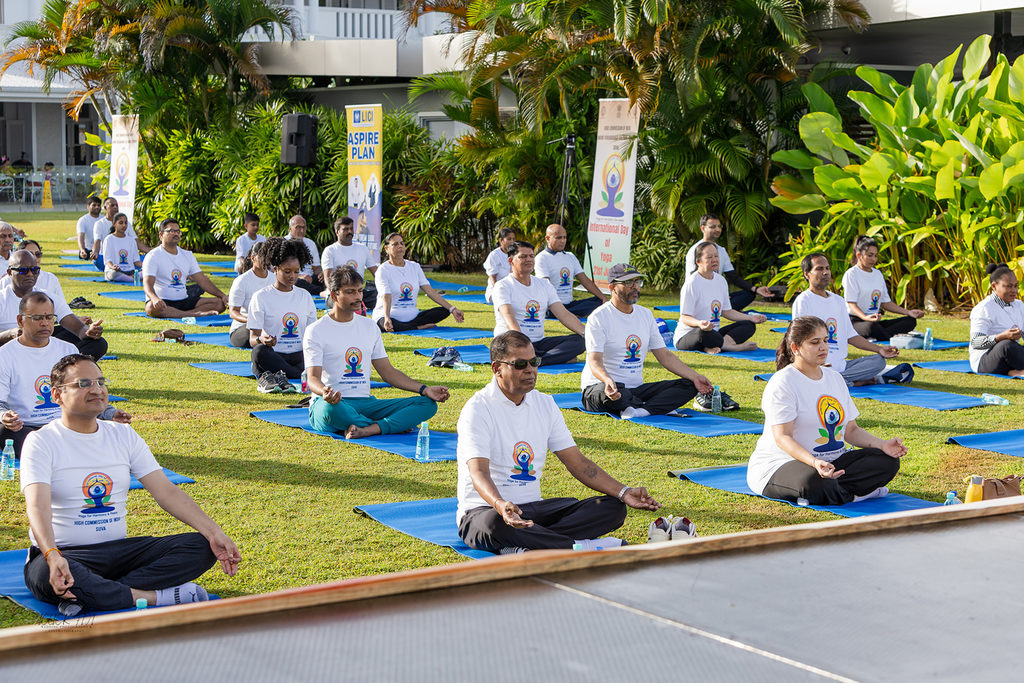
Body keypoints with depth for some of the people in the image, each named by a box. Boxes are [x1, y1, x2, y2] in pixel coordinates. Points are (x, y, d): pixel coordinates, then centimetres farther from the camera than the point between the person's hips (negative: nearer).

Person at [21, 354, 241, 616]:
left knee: (202, 547, -15)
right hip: (65, 555, -5)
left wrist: (214, 533, -10)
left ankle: (87, 595, -25)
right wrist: (53, 556, -41)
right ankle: (155, 597, -26)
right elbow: (38, 508, -21)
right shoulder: (42, 442, -5)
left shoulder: (123, 435, 10)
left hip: (119, 551, 5)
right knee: (47, 575, -41)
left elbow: (167, 492, 4)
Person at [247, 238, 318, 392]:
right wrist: (261, 339, -27)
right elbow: (252, 339, -2)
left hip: (299, 358, 2)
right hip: (272, 357, -2)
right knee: (259, 351, -39)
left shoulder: (305, 296, 16)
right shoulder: (261, 297, 4)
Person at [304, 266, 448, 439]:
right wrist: (324, 392, -35)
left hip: (365, 403, 5)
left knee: (428, 403, -13)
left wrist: (424, 389, 4)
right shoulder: (315, 331, 0)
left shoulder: (370, 326, 17)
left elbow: (388, 371, 18)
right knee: (331, 409, -44)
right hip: (330, 403, -5)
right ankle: (398, 424, -23)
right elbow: (313, 377, -9)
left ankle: (366, 430, -33)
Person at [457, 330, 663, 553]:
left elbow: (578, 462, 10)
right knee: (496, 523, -43)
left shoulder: (545, 404, 10)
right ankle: (584, 547, -31)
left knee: (613, 507, -11)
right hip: (484, 508, -7)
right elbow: (478, 473, -25)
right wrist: (500, 505, -46)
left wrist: (624, 492, -4)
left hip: (533, 507, 7)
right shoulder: (477, 409, -11)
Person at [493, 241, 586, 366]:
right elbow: (509, 318, -20)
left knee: (579, 340, -18)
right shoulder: (502, 286, -3)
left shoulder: (544, 285, 16)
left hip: (538, 342, 5)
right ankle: (561, 358, -31)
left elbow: (564, 315, 8)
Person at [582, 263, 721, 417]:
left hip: (636, 388, 7)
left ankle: (641, 410, -33)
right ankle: (664, 407, -27)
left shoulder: (645, 314, 13)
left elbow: (664, 355, 14)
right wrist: (607, 380, -43)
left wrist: (694, 377, 0)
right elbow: (594, 360, -19)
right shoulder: (599, 317, -8)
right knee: (608, 393, -42)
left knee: (688, 385, -11)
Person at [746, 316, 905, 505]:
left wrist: (882, 444, -4)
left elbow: (851, 429, 16)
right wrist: (814, 462, -37)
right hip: (780, 464, -8)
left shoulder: (835, 378, 14)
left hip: (831, 462, 8)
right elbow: (782, 437, -20)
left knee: (888, 461, -9)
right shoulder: (782, 383, -11)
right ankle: (854, 493, -13)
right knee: (815, 483, -41)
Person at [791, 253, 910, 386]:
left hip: (840, 365, 6)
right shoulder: (803, 301, -5)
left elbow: (850, 335, 22)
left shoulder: (838, 301, 19)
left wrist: (879, 349, 12)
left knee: (879, 360, -2)